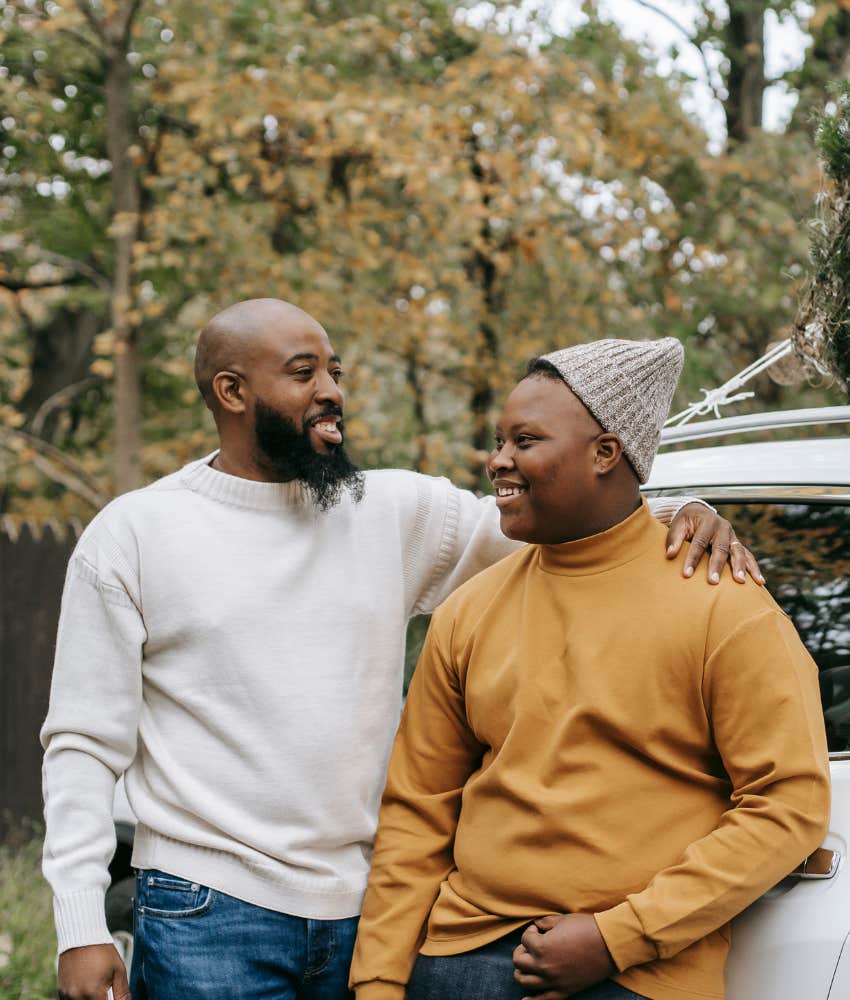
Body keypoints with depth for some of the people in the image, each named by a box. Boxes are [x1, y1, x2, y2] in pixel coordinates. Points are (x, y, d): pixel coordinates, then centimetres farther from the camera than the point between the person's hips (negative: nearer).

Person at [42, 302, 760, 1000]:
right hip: (207, 914, -3)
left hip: (366, 911, 3)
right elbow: (85, 743, -1)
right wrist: (81, 928, -9)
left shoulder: (398, 511, 8)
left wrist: (678, 516, -9)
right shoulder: (131, 535, 0)